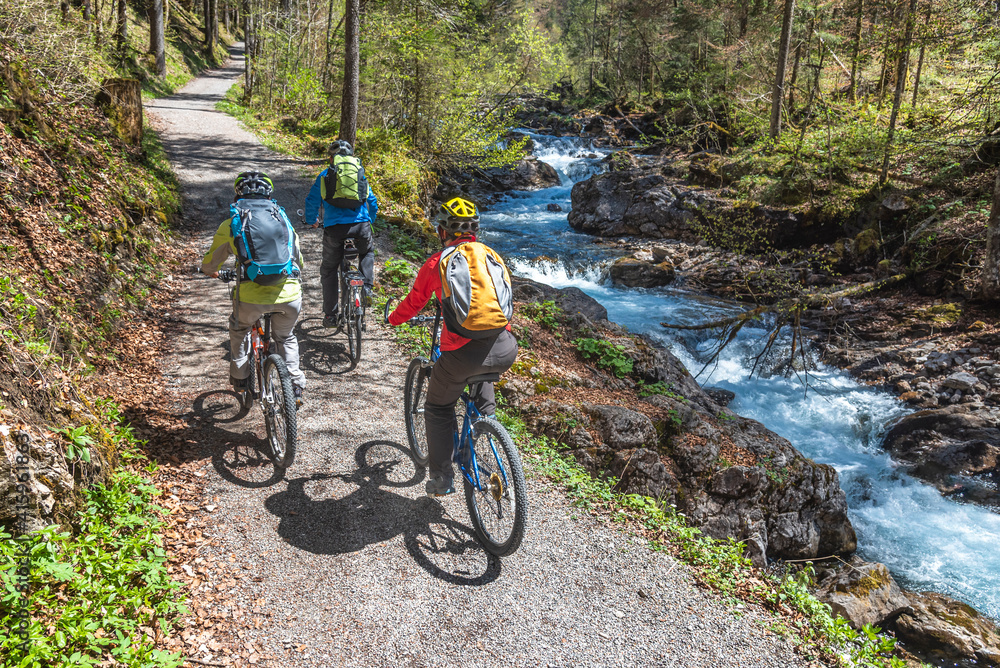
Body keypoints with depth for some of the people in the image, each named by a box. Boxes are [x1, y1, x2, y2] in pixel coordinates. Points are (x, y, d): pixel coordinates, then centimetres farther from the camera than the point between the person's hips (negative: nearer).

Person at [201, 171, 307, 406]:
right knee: (286, 337, 30)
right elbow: (299, 261, 30)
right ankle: (295, 387, 20)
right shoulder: (283, 219, 18)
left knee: (239, 328, 33)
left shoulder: (230, 225, 11)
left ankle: (240, 378, 37)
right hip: (289, 293, 2)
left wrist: (213, 272, 47)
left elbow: (208, 265, 23)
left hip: (252, 294, -2)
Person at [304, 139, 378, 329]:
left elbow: (312, 201, 14)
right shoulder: (361, 173, 21)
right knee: (367, 253, 34)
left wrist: (312, 221, 33)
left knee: (329, 270, 15)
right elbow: (373, 202, 24)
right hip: (361, 225, 1)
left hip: (334, 227, -1)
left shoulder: (325, 175, 15)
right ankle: (367, 286, 10)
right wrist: (369, 221, 43)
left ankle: (331, 315, 15)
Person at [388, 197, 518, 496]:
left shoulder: (436, 262, 8)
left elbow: (413, 304, 18)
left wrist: (392, 320, 38)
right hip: (505, 350, 4)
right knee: (481, 375, 41)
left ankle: (441, 479, 24)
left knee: (438, 409, 22)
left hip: (463, 353, -3)